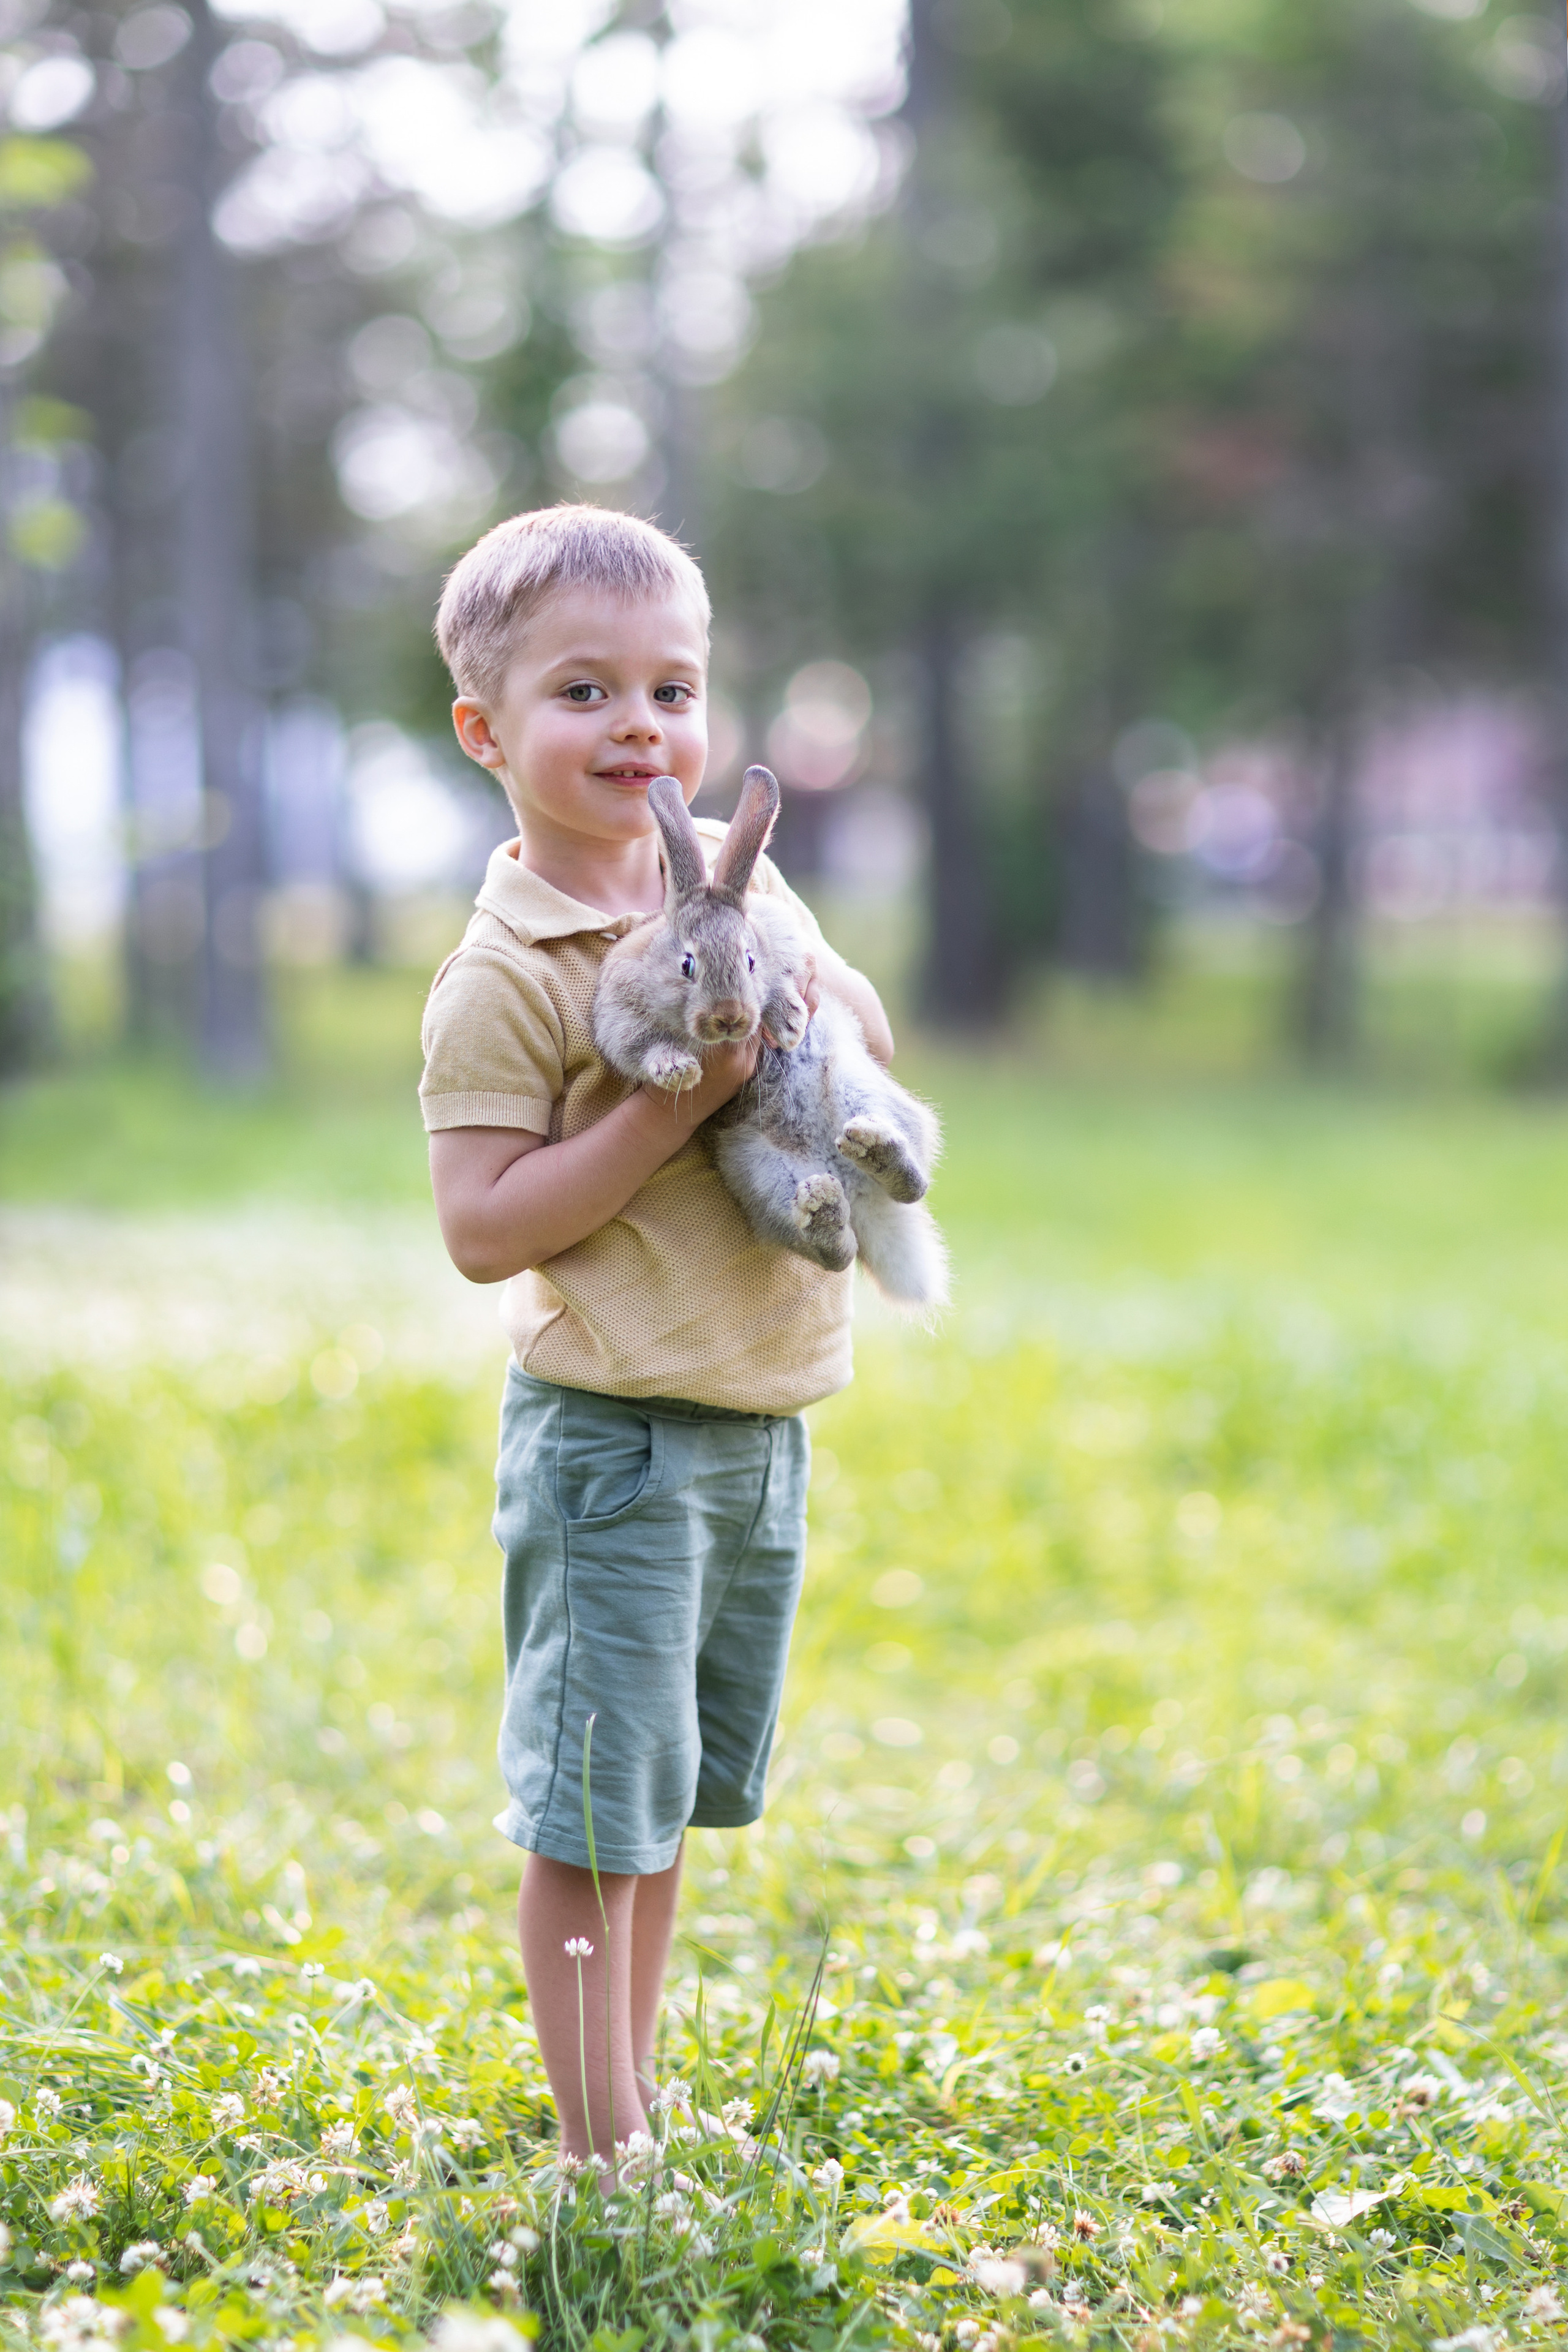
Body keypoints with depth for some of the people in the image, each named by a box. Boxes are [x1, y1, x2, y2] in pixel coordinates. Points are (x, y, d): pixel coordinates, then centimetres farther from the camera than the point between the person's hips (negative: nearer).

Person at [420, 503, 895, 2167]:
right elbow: (483, 1229, -19)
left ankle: (636, 2099, 30)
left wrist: (811, 991, -3)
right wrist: (674, 1102, -24)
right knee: (593, 1810, -2)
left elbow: (866, 1030, 20)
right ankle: (601, 2152, 7)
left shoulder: (732, 873, 7)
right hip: (614, 1439, -7)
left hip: (764, 1421, 7)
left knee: (671, 1795, 17)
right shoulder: (503, 979, -15)